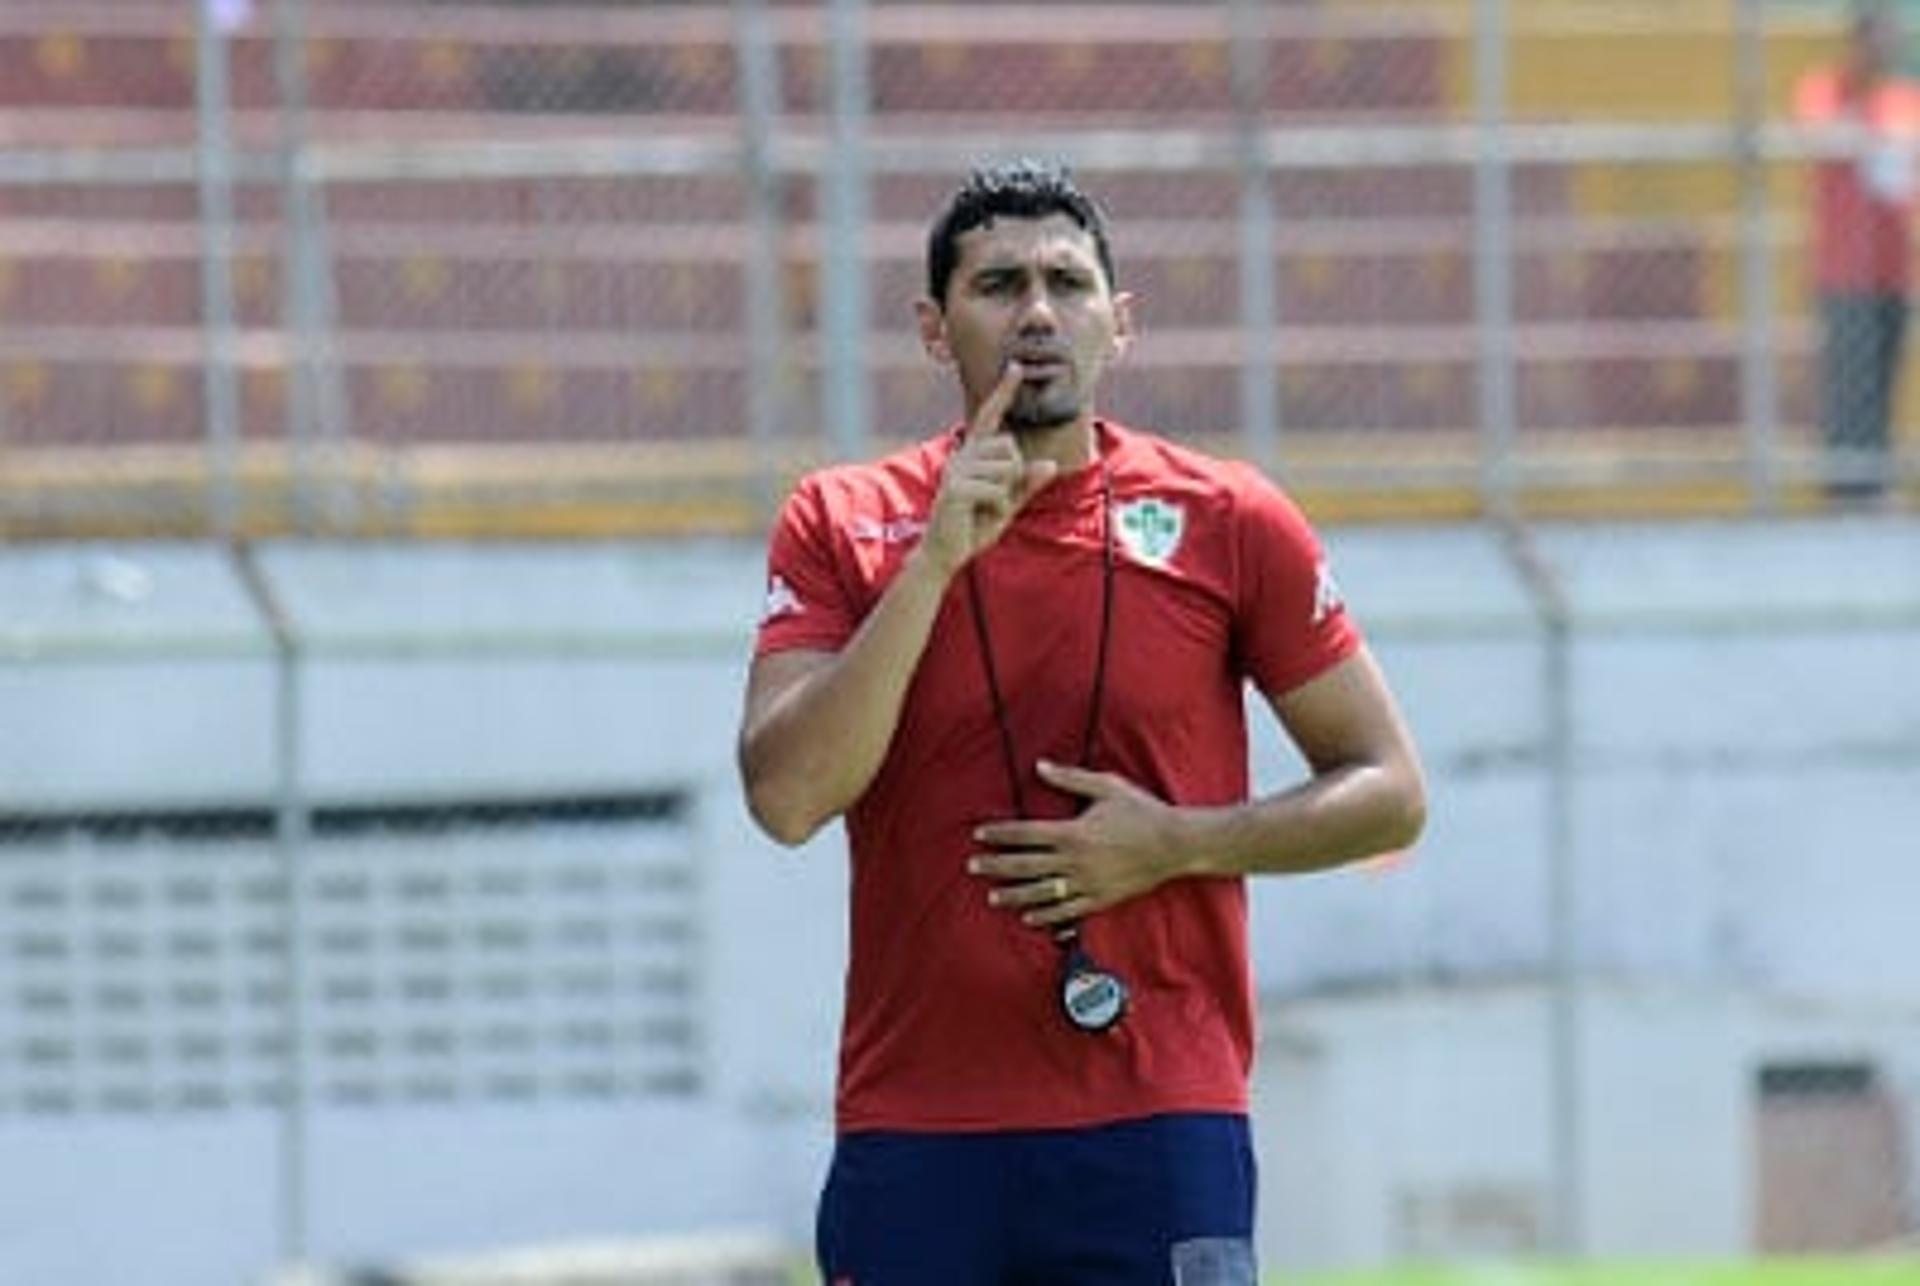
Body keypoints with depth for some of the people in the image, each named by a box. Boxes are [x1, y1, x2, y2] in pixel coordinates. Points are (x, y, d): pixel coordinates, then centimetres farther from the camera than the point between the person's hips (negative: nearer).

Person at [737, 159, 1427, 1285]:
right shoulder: (842, 527, 6)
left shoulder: (1227, 523, 4)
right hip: (914, 1138, 1)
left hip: (1159, 1137, -1)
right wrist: (934, 560, -12)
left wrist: (1176, 842, -8)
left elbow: (1390, 792, 8)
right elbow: (787, 797, -8)